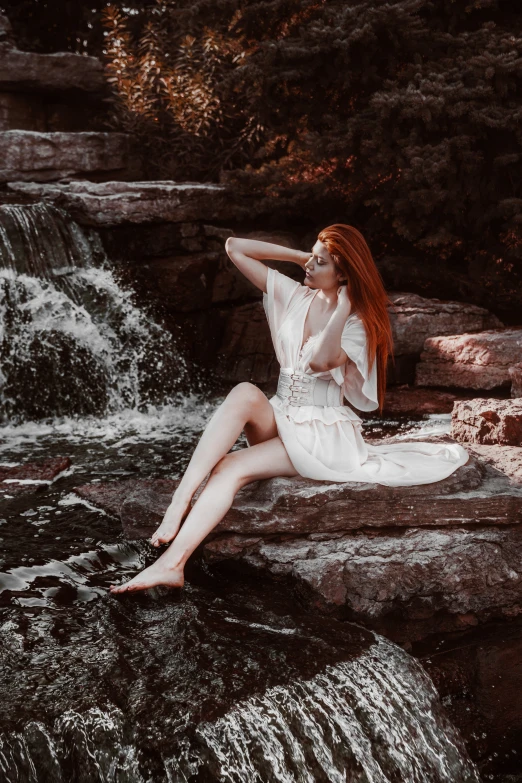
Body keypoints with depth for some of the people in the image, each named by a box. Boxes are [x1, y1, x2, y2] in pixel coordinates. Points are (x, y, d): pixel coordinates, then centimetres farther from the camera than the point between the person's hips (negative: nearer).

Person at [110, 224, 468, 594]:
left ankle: (172, 561, -38)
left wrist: (343, 306, -19)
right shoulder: (294, 295, 10)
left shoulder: (356, 324, -4)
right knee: (246, 393, -32)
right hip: (278, 422, 5)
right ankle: (182, 498, -38)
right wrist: (299, 256, 6)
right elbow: (235, 247, 7)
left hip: (325, 435, -5)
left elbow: (321, 361, -26)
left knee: (231, 467, -29)